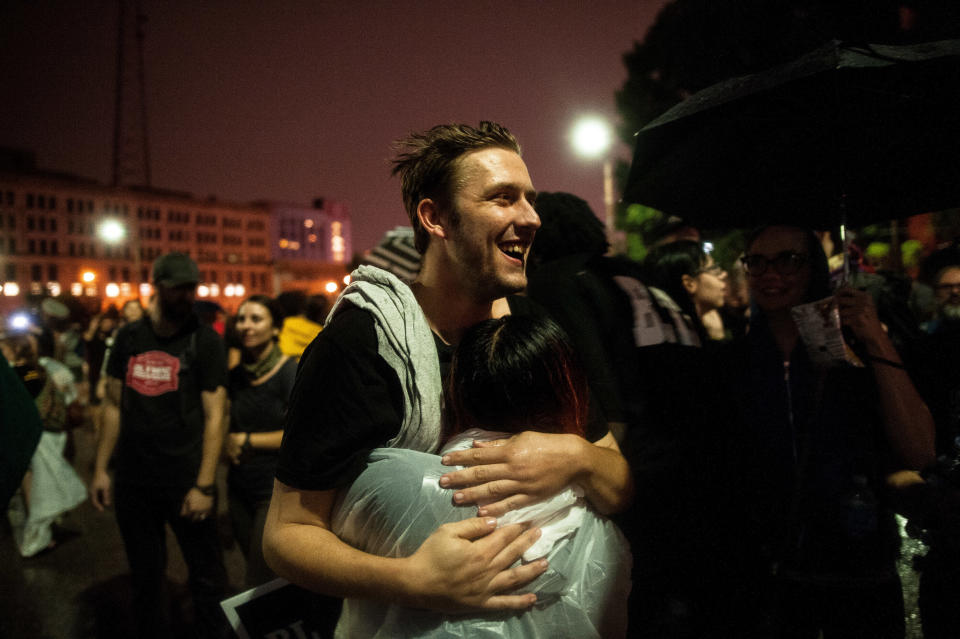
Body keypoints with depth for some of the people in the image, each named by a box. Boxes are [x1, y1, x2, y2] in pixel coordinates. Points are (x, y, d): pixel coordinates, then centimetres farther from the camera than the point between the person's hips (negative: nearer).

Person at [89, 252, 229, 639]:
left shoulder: (204, 341, -6)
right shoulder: (129, 338, 6)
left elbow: (214, 415, -9)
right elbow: (114, 406, 11)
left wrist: (204, 486, -14)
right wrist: (100, 469, 7)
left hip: (186, 482, -4)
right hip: (132, 481, 4)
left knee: (206, 576, 5)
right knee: (145, 575, 17)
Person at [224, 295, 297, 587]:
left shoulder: (290, 372, -12)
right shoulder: (235, 376, 7)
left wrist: (247, 440, -10)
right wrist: (227, 444, -4)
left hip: (277, 489, -7)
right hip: (240, 487, 7)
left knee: (259, 587, -5)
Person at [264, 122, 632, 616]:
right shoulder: (360, 342, -23)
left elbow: (622, 490, -6)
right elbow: (286, 533, -21)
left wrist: (576, 457, -28)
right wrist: (413, 581, -38)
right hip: (407, 624, -3)